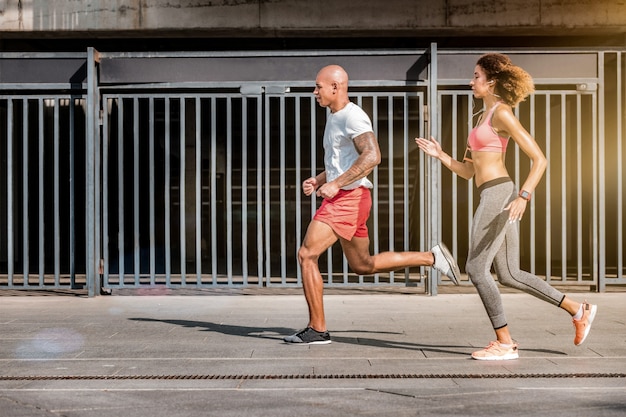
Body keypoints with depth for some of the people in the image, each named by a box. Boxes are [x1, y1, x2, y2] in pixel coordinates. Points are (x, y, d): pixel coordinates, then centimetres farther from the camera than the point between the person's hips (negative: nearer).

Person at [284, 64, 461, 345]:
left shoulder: (352, 116, -12)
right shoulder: (334, 118, 19)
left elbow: (371, 156, -26)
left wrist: (335, 184, -27)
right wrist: (317, 181, 11)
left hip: (348, 197, -11)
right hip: (342, 198, 11)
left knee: (306, 255, -11)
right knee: (363, 265, 17)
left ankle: (317, 329, -4)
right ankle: (432, 258, 21)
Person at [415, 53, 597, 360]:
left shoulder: (501, 113, -7)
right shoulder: (484, 116, 20)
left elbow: (539, 159, -13)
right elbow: (468, 171, 19)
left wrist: (523, 196, -24)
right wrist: (439, 155, 7)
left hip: (498, 194, -10)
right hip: (494, 196, 10)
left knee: (476, 269, -5)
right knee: (509, 274, 12)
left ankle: (505, 344, 3)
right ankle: (578, 310, 19)